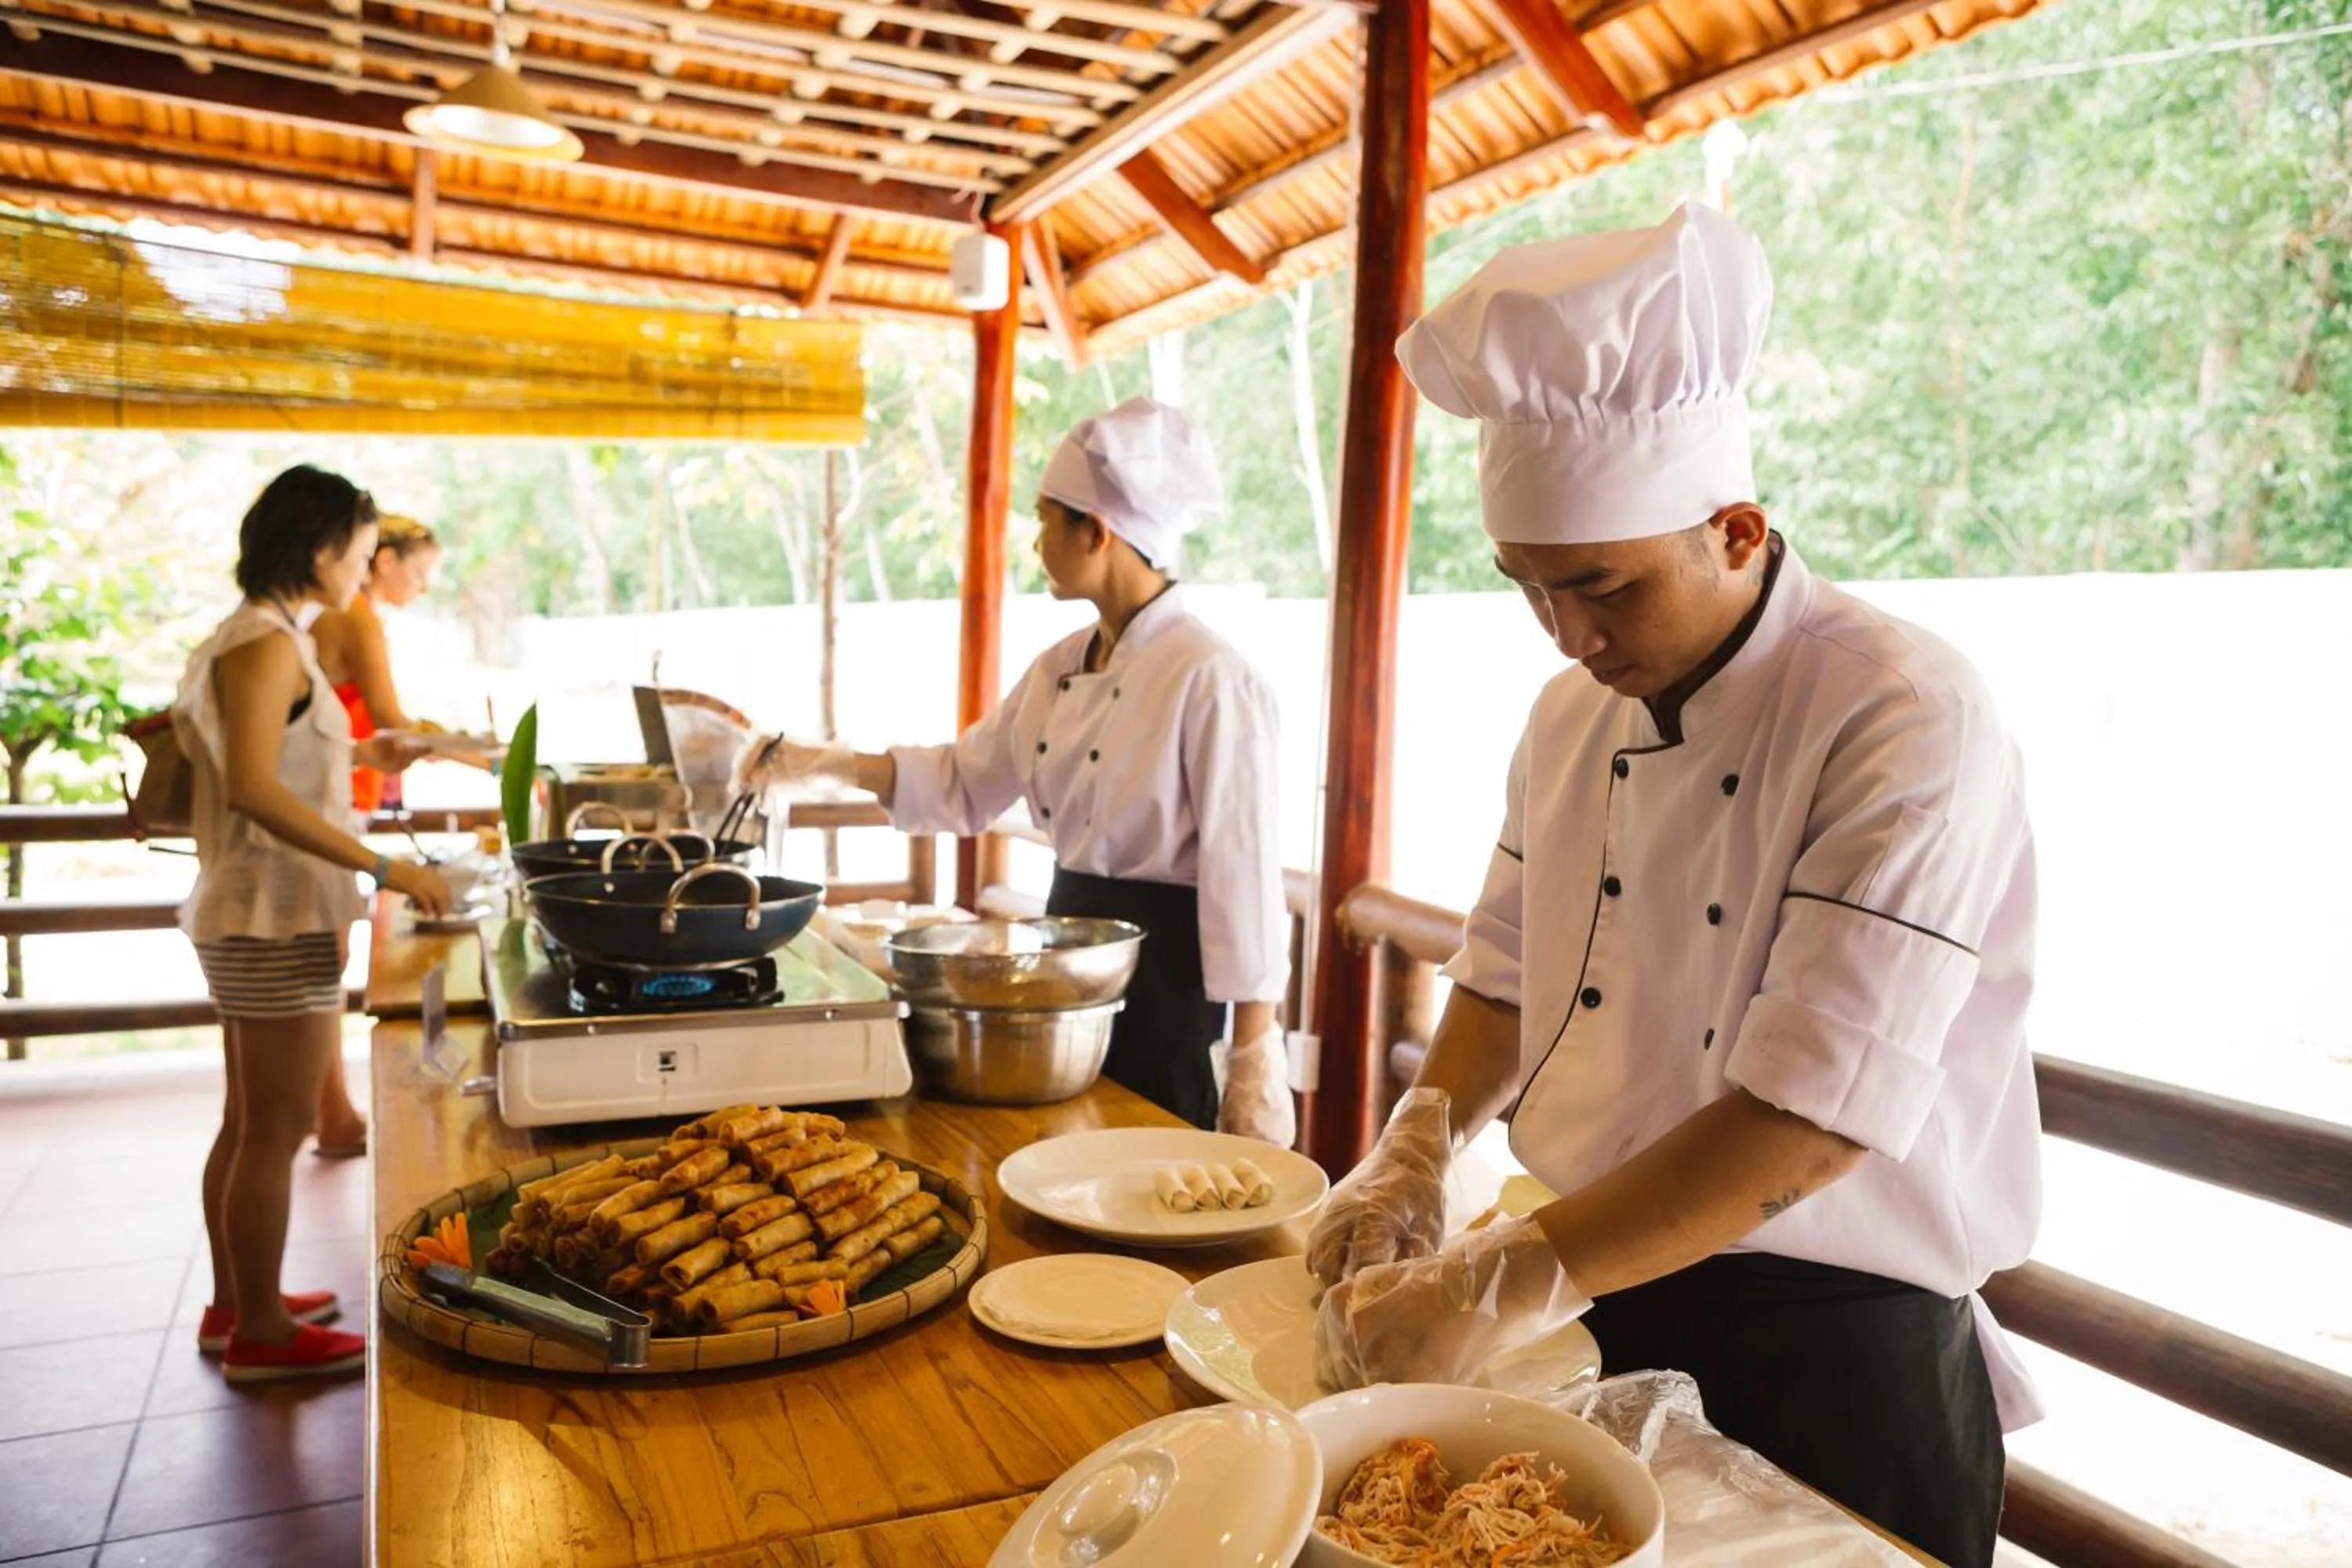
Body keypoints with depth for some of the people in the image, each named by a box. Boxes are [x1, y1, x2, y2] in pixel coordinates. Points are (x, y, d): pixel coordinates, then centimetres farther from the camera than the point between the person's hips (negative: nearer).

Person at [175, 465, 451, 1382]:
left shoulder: (258, 637, 13)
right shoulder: (267, 644, -17)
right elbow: (253, 789, -26)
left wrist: (360, 754, 22)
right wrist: (384, 867, -28)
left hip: (255, 917, 10)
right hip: (277, 920, -10)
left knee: (248, 1123, 17)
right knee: (277, 1129, 0)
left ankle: (234, 1307, 30)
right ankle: (260, 1335, 11)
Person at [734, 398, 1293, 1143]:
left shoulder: (1210, 680, -19)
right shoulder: (1062, 666, 6)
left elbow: (1244, 876, -18)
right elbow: (966, 783, 17)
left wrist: (1254, 1057, -17)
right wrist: (829, 764, 9)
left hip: (1160, 968, -8)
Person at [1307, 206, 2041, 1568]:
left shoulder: (1909, 723, -22)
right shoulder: (1576, 714, 0)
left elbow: (1809, 1117, -27)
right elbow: (1507, 974, 8)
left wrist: (1509, 1285, -28)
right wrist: (1419, 1146, -9)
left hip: (1834, 1353, -5)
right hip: (1598, 1307, 6)